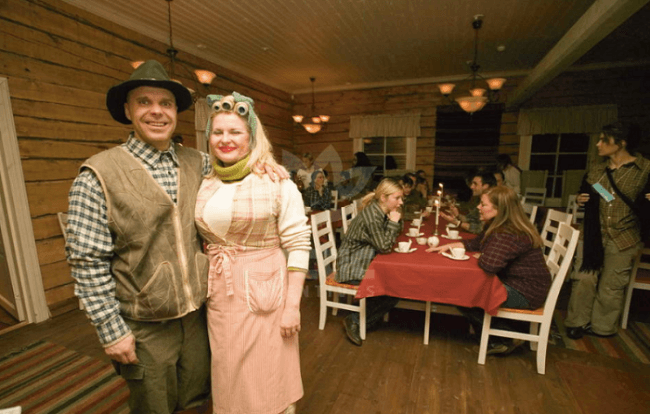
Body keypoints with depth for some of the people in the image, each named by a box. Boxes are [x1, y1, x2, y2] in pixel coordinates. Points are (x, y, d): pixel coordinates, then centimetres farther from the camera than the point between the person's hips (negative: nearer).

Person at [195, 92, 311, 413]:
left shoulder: (276, 182, -11)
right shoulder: (205, 185, 3)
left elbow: (298, 245, -12)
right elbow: (202, 240, 12)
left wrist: (292, 305, -13)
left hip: (264, 294, -4)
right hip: (218, 295, 5)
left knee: (265, 380, 14)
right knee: (227, 378, 22)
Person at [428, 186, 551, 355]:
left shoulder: (510, 236, -30)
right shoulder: (497, 227, 3)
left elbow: (488, 264, -40)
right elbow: (475, 243, 15)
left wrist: (481, 256, -16)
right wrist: (449, 246, 3)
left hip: (525, 292, -10)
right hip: (513, 282, 10)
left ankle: (503, 340, 10)